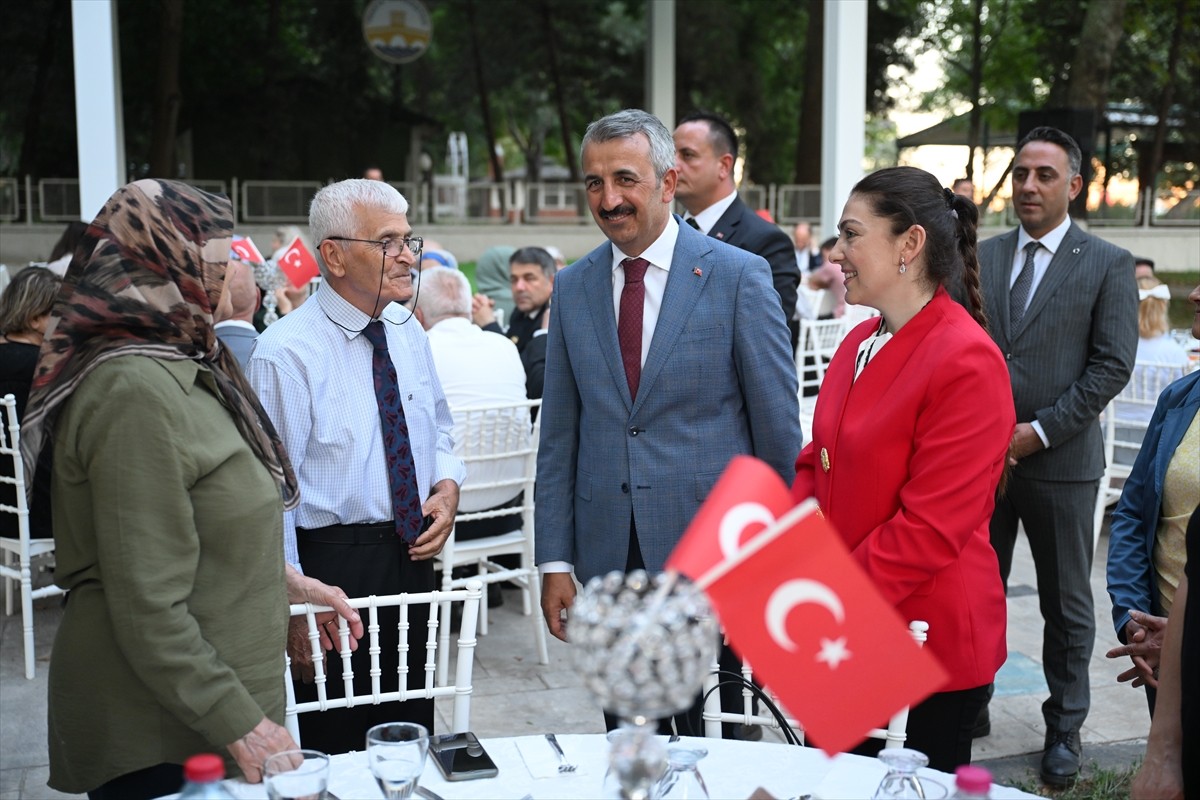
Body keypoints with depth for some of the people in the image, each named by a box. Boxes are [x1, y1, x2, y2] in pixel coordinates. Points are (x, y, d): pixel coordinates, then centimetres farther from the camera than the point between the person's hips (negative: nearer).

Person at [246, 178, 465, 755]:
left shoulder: (407, 332, 6)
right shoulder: (285, 354, -15)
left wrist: (448, 486, -1)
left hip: (412, 555, 6)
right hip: (332, 566, -6)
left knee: (412, 739, 18)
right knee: (334, 752, 8)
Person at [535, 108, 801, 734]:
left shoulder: (740, 276, -6)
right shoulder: (572, 288, 7)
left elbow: (778, 429, -3)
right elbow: (559, 435, 9)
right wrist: (554, 560, 4)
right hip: (608, 558, 4)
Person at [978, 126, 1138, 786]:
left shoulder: (1108, 265, -1)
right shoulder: (981, 257, 9)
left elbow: (1112, 365, -7)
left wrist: (1038, 432, -13)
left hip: (1060, 460, -3)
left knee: (1066, 603, 9)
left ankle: (1064, 729, 23)